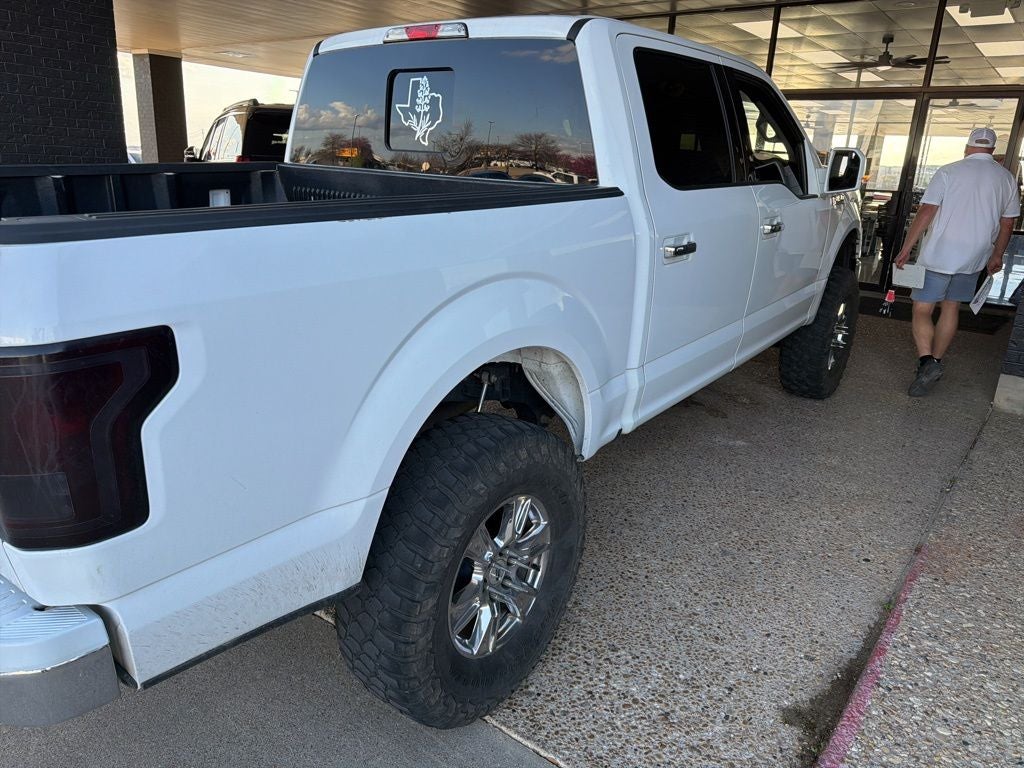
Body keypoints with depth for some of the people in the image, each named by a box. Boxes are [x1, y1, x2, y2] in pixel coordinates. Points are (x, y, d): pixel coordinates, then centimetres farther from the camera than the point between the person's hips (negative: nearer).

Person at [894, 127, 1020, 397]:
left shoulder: (949, 172, -6)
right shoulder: (1006, 179, 7)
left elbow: (926, 213, -12)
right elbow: (1007, 224, 12)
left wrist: (906, 248, -8)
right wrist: (997, 255, 25)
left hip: (938, 255, -4)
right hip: (974, 259, 5)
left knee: (921, 310, -2)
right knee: (951, 308, 17)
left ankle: (927, 360, -22)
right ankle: (935, 362, 22)